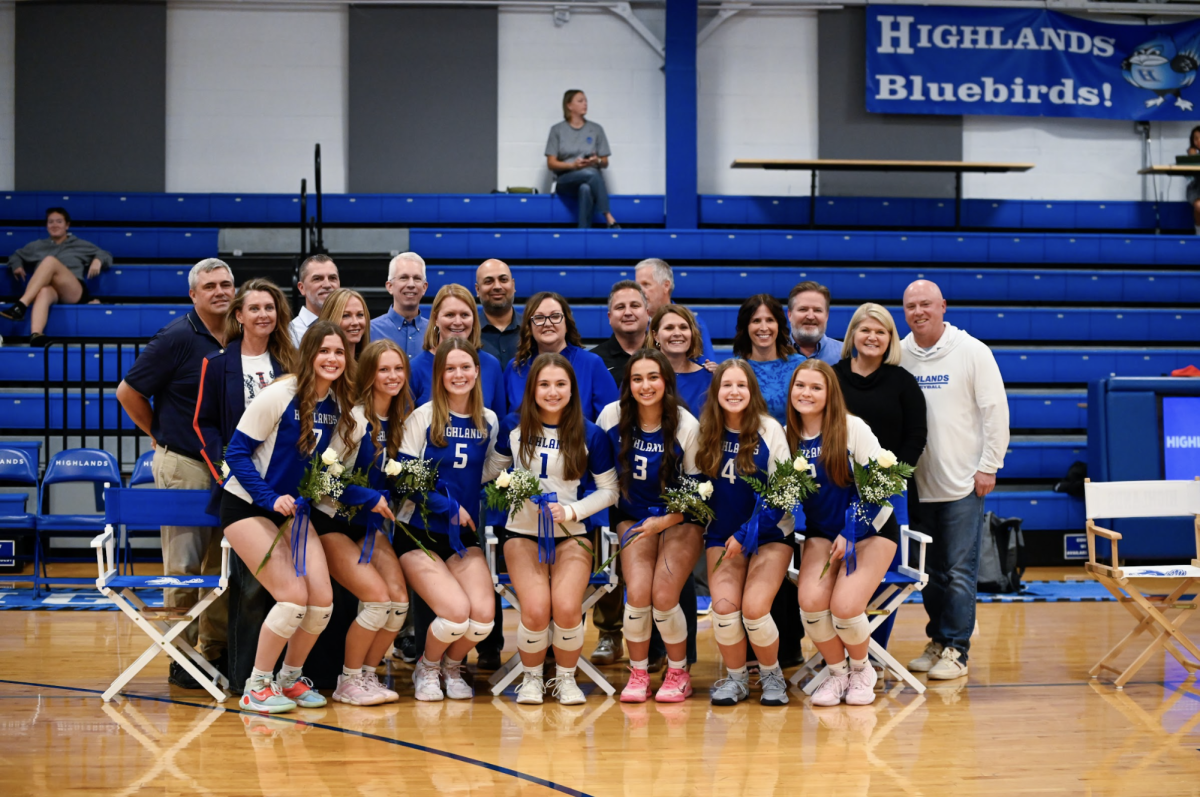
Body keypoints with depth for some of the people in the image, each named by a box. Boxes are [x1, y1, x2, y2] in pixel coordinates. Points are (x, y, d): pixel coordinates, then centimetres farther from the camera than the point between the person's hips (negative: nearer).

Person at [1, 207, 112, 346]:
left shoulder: (81, 245, 28)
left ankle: (21, 305, -44)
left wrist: (98, 261, -1)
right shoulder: (37, 245, 33)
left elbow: (107, 256, 24)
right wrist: (17, 267, 13)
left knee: (50, 260, -29)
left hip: (74, 292, -1)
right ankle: (35, 335, -72)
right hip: (51, 290, 1)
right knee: (44, 291, -42)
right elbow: (16, 256, 38)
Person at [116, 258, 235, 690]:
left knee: (224, 565, 9)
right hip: (184, 464, -5)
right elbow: (128, 391, -5)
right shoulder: (177, 338, -9)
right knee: (184, 564, -2)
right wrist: (162, 436, 3)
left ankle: (217, 651, 19)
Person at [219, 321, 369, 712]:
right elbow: (237, 452, -15)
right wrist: (270, 498, -25)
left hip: (294, 508, 6)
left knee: (322, 599, -6)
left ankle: (290, 677, 18)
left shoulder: (340, 405, 0)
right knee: (293, 596, -17)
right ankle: (256, 687, 1)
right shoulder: (279, 395, -17)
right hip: (248, 506, -6)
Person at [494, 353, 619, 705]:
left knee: (567, 608, -25)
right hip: (522, 533, 0)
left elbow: (608, 490, 5)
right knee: (536, 610, -23)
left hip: (571, 534, 0)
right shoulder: (513, 426, 3)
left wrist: (571, 511, -9)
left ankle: (566, 678, 4)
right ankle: (531, 678, 6)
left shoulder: (590, 435, -1)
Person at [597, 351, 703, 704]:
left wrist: (667, 520, -15)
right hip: (633, 518, 2)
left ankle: (679, 673, 7)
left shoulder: (686, 425, -11)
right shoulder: (612, 416, -6)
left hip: (681, 520, -2)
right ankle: (638, 672, 4)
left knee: (663, 597, -18)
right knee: (637, 593, -20)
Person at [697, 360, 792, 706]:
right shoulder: (707, 431, 2)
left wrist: (748, 533, -15)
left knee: (754, 608, -20)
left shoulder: (769, 429, -7)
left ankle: (771, 674, 8)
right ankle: (735, 677, 6)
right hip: (722, 535, 3)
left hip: (769, 535, -2)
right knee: (724, 606, -18)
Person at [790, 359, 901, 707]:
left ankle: (862, 670, 9)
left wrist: (851, 533, -15)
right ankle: (837, 672, 4)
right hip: (821, 532, 4)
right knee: (811, 601, -23)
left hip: (871, 529, -3)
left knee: (845, 606, -23)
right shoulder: (788, 436, 0)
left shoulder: (852, 428, -12)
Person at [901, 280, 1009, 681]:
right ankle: (937, 641, 24)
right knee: (929, 571, 12)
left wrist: (989, 467, -7)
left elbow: (995, 411, -3)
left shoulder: (973, 352, -4)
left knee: (959, 572, -3)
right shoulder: (898, 355, 5)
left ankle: (956, 649, 5)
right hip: (917, 483, 4)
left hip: (963, 483, -4)